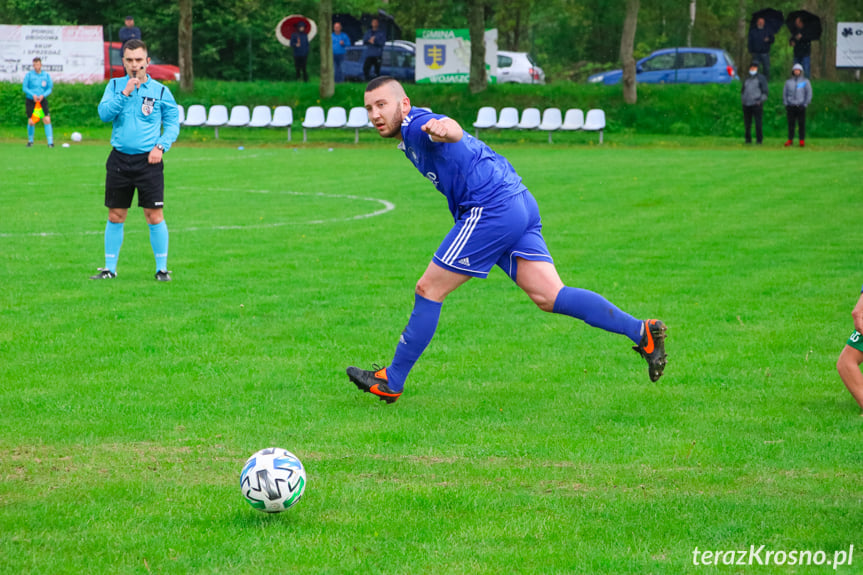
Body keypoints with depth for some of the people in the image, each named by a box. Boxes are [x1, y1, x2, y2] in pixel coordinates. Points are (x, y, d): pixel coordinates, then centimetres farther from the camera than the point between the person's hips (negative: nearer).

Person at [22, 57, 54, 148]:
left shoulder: (46, 75, 4)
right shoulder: (29, 75, -1)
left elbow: (50, 89, 4)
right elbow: (25, 88, -2)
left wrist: (43, 95, -14)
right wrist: (33, 95, -18)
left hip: (42, 100, 1)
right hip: (30, 101, -1)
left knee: (47, 120, -13)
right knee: (31, 122, -2)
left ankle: (50, 142, -12)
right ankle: (30, 141, 22)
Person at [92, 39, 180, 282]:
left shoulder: (160, 91, 2)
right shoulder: (115, 86, 6)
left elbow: (173, 123, 6)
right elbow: (104, 113, -7)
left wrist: (161, 146, -8)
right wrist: (125, 93, -16)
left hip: (148, 160, -2)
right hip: (119, 159, 2)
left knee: (154, 215, -4)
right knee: (115, 216, 7)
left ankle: (162, 268, 5)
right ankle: (110, 268, 16)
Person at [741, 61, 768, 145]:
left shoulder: (761, 78, 4)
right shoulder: (747, 79, 19)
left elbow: (765, 91, 1)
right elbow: (742, 90, 27)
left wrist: (761, 101, -9)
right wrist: (742, 99, 12)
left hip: (756, 104, -5)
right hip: (746, 105, 5)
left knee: (758, 123, -8)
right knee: (747, 123, 4)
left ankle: (759, 140, -4)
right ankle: (748, 139, 11)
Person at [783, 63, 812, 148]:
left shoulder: (806, 81, 4)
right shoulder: (788, 82, 11)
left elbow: (809, 94, 3)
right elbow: (784, 93, 13)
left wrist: (805, 104, -6)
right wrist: (785, 104, 2)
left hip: (801, 106, -2)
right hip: (790, 106, 2)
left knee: (802, 124, -2)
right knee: (790, 124, 1)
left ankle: (802, 140, 1)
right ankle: (790, 140, 5)